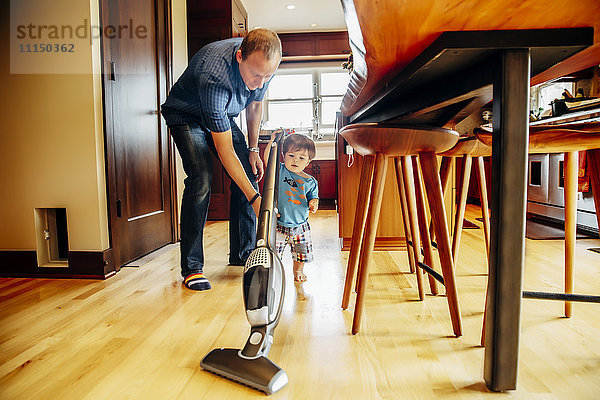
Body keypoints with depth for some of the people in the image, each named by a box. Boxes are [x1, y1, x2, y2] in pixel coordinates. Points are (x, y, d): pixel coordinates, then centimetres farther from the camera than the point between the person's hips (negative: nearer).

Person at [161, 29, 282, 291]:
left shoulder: (264, 64, -20)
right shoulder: (214, 75, -40)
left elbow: (255, 104, 2)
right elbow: (225, 151, -38)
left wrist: (253, 149, -2)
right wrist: (255, 198, -39)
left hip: (223, 115, 6)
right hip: (186, 114, -6)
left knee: (248, 174, -8)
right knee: (201, 178, -26)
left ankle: (243, 255, 5)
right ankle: (191, 267, -15)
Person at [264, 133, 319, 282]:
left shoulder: (310, 182, -1)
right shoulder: (280, 170, -5)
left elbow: (313, 198, 5)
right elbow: (267, 159, -17)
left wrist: (314, 204, -16)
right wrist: (272, 141, -24)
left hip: (300, 226, 2)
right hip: (278, 223, -2)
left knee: (302, 252, 14)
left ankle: (298, 271, 42)